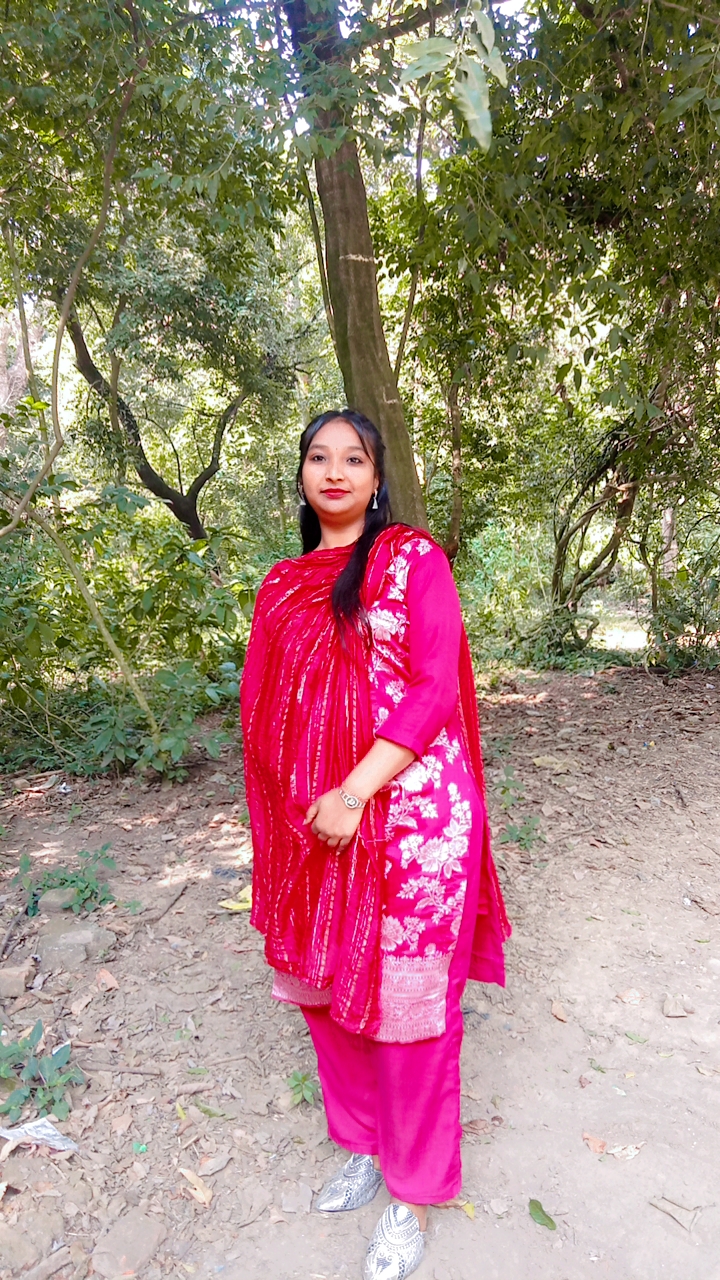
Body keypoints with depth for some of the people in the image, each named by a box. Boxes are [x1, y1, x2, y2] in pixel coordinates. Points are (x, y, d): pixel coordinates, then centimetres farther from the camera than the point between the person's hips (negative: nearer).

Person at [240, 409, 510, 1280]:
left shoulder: (414, 558, -4)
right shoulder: (283, 583, 11)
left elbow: (435, 688, -12)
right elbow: (269, 711, 13)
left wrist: (354, 793, -19)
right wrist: (277, 830, 11)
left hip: (404, 814, -5)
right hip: (312, 826, 5)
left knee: (404, 1001, 8)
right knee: (325, 987, 18)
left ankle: (414, 1193, 34)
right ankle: (363, 1146, 45)